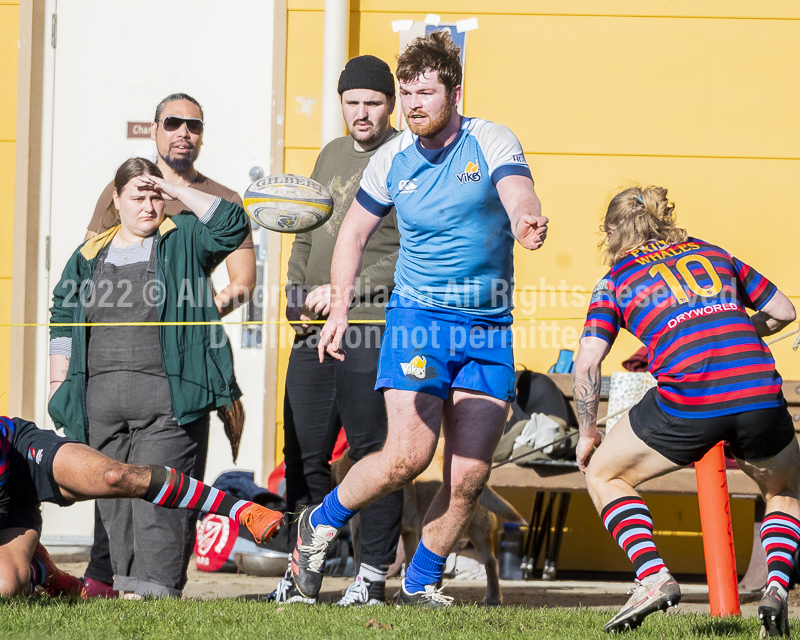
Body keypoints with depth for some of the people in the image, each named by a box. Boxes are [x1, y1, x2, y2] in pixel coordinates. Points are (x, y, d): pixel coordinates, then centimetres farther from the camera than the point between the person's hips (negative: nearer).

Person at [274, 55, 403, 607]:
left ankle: (374, 574, 2)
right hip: (315, 331, 6)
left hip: (374, 331, -6)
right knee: (303, 453, 6)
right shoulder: (331, 156, 19)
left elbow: (412, 254, -12)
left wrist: (344, 290, -16)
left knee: (374, 454, -3)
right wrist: (298, 290, 9)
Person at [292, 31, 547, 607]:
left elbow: (518, 194, -26)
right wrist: (340, 310, 1)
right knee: (407, 456, -17)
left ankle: (421, 583, 17)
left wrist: (525, 220, -51)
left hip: (489, 328, 1)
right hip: (418, 320, -1)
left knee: (470, 475, -3)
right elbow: (354, 234, 14)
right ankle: (320, 525, 8)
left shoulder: (491, 143, -5)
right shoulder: (391, 160, 1)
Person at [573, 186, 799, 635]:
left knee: (604, 474, 23)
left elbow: (587, 363, 6)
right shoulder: (712, 254, 25)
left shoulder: (617, 279, 16)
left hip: (688, 401, -3)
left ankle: (653, 577, 5)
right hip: (759, 390, 3)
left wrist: (588, 435, 18)